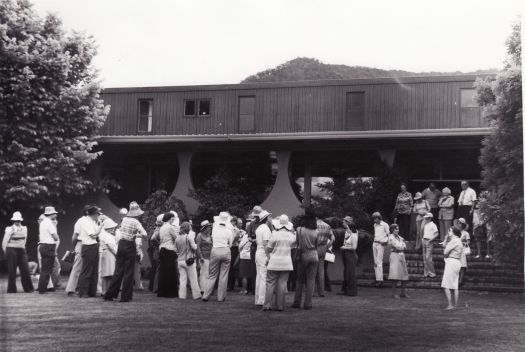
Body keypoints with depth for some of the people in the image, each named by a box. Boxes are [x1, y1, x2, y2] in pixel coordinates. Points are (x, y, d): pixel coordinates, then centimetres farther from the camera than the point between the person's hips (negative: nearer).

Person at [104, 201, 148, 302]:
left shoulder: (124, 219, 4)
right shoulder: (136, 222, -11)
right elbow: (144, 234, -18)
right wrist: (135, 235, -4)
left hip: (121, 244, 5)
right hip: (130, 246, -5)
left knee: (118, 270, 11)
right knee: (128, 272, 3)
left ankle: (109, 294, 11)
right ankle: (125, 297, 5)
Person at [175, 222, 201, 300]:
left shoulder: (177, 238, 4)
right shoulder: (189, 236, -13)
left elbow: (176, 250, 9)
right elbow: (194, 247, -16)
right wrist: (196, 244, 4)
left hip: (180, 261, 5)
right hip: (189, 260, -5)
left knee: (182, 279, 9)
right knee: (193, 279, 4)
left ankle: (182, 295, 8)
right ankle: (196, 295, 10)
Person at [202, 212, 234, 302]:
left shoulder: (214, 229, 1)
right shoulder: (229, 231, -1)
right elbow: (230, 244, 4)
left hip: (215, 251, 1)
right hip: (226, 251, -1)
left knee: (212, 275, 9)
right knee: (223, 275, 6)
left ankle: (206, 295, 5)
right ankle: (221, 297, 8)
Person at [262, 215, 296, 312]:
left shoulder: (275, 234, -10)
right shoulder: (291, 235, -1)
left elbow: (268, 248, -6)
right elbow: (293, 245, 16)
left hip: (274, 262, -3)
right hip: (286, 263, 3)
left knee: (270, 283, 3)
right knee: (282, 284, 7)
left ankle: (267, 305, -1)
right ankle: (280, 305, 7)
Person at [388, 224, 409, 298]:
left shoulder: (399, 237, 20)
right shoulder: (391, 237, -2)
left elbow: (404, 247, 11)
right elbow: (396, 246, -12)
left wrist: (399, 247, -6)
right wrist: (402, 246, 5)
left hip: (402, 256, 7)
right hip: (395, 256, -7)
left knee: (404, 275, 5)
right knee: (395, 275, -11)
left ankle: (403, 293, 11)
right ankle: (394, 293, -9)